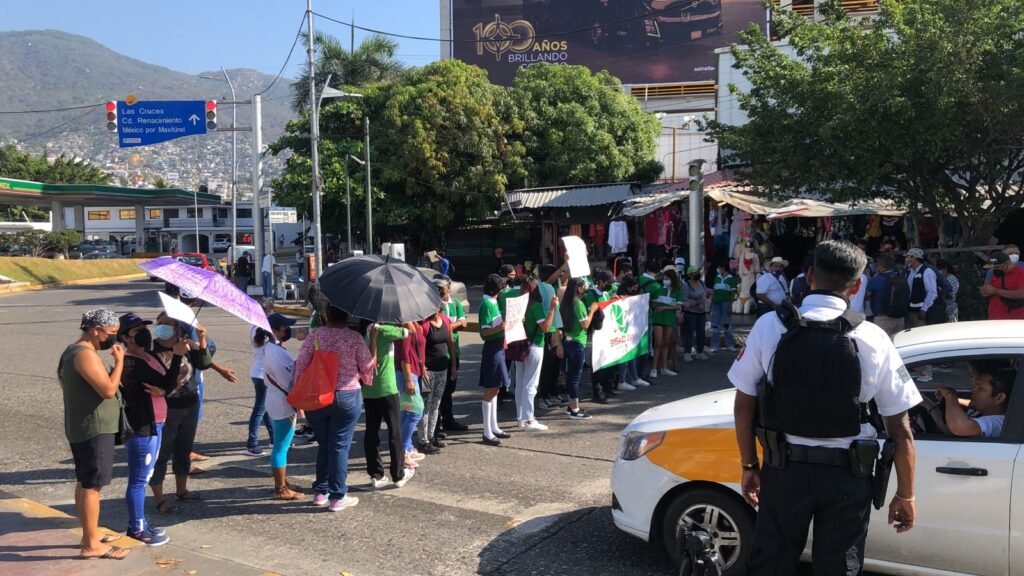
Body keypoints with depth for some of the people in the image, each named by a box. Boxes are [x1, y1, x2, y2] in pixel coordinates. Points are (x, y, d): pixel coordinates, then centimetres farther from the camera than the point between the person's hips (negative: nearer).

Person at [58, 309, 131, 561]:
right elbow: (108, 390, -27)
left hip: (83, 428, 11)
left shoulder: (74, 350, 12)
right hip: (94, 430, -11)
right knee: (92, 486, -5)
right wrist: (119, 361, -17)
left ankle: (90, 534, 29)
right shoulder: (85, 354, -21)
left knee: (84, 483, 18)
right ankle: (91, 545, 0)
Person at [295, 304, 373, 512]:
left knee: (323, 445, 17)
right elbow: (367, 366, -4)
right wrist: (366, 381, 18)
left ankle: (320, 492, 24)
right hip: (346, 397, -3)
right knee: (340, 446, 4)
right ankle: (337, 497, 8)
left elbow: (301, 364, -2)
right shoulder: (354, 337, -9)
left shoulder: (314, 335, -3)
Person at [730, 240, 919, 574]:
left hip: (784, 469, 1)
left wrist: (749, 465, 10)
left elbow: (744, 405, -2)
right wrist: (905, 495, 5)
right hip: (846, 477, 0)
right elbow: (899, 429, -6)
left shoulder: (769, 327, -7)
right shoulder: (873, 339, -8)